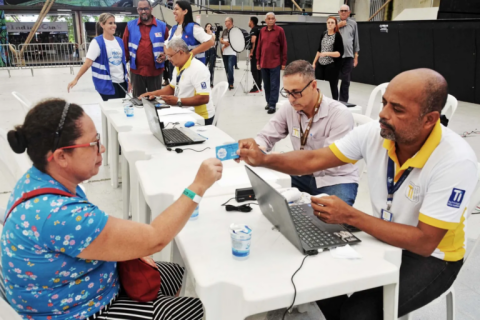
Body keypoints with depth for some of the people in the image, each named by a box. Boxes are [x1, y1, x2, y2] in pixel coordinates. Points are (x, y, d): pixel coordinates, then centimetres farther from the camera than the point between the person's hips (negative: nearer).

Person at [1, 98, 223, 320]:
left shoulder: (42, 178, -8)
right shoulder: (60, 216, -38)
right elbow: (153, 240, -31)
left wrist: (128, 248, -5)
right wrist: (199, 186, -25)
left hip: (80, 286, 8)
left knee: (176, 273, 17)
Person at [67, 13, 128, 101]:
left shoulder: (119, 41, 8)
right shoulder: (97, 42, -9)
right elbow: (88, 62, -14)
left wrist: (128, 80, 13)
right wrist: (76, 79, -21)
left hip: (121, 82, 6)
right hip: (107, 84, -5)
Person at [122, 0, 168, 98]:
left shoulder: (162, 26, 1)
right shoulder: (130, 26, 2)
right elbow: (125, 47, 4)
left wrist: (164, 56, -12)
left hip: (155, 71, 0)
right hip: (136, 71, 1)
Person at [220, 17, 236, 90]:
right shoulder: (224, 30, 17)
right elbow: (221, 40, 15)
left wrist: (224, 46, -5)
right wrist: (224, 42, -8)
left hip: (232, 53, -7)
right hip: (225, 53, 7)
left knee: (230, 67, -17)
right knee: (227, 68, 9)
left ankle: (230, 83, -12)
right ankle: (229, 83, 17)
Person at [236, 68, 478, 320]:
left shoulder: (456, 161, -28)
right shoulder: (375, 133, -14)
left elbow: (424, 242, -28)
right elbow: (314, 160, -11)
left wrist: (350, 217, -31)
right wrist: (263, 159, -27)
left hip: (431, 257, -5)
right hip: (382, 236, 5)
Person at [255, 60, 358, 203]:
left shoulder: (340, 114, -20)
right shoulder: (288, 107, -3)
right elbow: (265, 137, 5)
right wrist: (257, 149, -20)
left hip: (335, 180, -4)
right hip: (302, 176, 5)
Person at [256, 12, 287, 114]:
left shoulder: (279, 30, -3)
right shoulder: (262, 31, 9)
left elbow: (284, 47, -3)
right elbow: (259, 46, 13)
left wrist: (284, 62, -6)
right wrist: (258, 61, 10)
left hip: (275, 63, -4)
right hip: (264, 63, 5)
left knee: (274, 85, -2)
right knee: (266, 84, 11)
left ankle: (272, 105, 1)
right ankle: (269, 102, 22)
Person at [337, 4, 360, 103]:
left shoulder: (353, 23, 9)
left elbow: (356, 40, 9)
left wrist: (356, 56, 5)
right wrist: (337, 26, -2)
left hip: (348, 55, -1)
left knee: (345, 80, -1)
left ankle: (343, 101, 6)